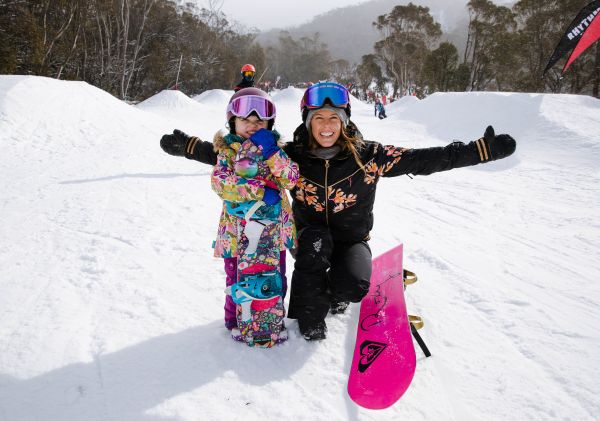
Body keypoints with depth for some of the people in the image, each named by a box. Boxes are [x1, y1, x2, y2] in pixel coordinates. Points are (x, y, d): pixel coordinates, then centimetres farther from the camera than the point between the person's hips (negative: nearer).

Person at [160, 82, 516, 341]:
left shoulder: (368, 156, -15)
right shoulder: (291, 156, -13)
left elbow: (423, 160, -16)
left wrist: (483, 149, -22)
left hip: (353, 239, 0)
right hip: (312, 235, 1)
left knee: (353, 288, -28)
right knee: (314, 241, -35)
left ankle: (335, 295, 12)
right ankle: (311, 318, -13)